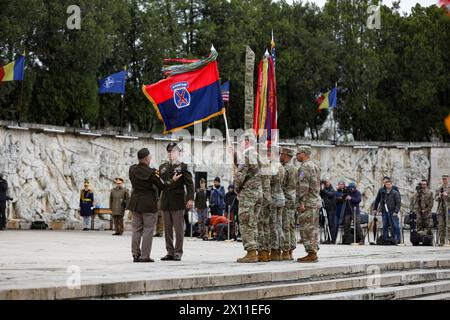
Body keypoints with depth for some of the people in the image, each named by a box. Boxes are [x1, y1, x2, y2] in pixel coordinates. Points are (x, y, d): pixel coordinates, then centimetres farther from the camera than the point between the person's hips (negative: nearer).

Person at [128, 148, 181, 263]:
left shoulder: (132, 169, 0)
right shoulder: (151, 172, -16)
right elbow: (162, 186, -7)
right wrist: (173, 180, 8)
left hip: (135, 203, 6)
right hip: (148, 203, -5)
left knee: (136, 229, 12)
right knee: (148, 229, 1)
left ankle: (136, 255, 12)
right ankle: (145, 256, -1)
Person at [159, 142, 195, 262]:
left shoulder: (183, 167, -1)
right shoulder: (162, 167, 15)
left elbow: (189, 184, -7)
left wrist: (190, 199, -16)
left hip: (178, 202, -5)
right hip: (165, 202, 5)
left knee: (179, 229, -3)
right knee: (167, 229, 8)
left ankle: (178, 252, 2)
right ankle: (170, 252, 14)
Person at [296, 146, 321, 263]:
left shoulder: (305, 166, -12)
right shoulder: (315, 166, 19)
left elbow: (304, 185, -20)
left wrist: (301, 202, -22)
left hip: (307, 202, -10)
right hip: (316, 201, 10)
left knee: (307, 228, -9)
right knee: (313, 228, 10)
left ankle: (311, 254, -12)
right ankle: (314, 252, 11)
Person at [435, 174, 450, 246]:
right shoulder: (439, 188, 15)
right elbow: (435, 198, 15)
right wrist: (439, 197, -6)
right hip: (441, 208, 5)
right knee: (441, 225, 3)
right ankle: (442, 241, 7)